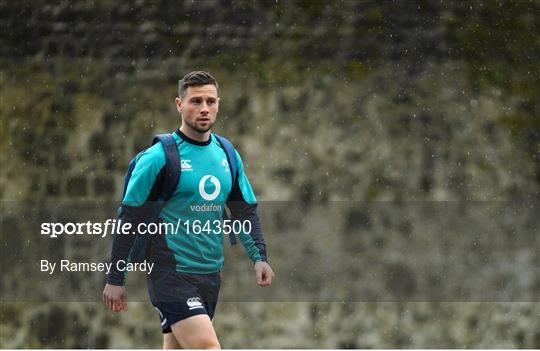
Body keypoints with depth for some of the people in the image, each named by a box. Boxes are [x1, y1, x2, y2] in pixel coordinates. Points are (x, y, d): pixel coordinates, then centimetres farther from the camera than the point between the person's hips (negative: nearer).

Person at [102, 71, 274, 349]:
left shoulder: (227, 155, 10)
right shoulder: (157, 157, -9)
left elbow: (245, 211, 16)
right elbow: (129, 218, -6)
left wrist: (259, 257, -1)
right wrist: (115, 279, -6)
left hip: (210, 274, 6)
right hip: (171, 273, -6)